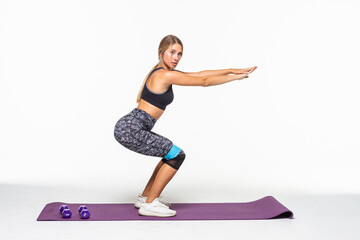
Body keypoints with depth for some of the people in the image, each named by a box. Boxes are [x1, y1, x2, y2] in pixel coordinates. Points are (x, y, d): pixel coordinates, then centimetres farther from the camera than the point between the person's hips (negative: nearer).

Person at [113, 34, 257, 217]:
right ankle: (149, 204, -1)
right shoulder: (166, 75, -14)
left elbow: (199, 74, 18)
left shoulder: (163, 72, 15)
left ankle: (144, 197, 23)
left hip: (129, 128, 10)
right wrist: (235, 77, 4)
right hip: (131, 130, -10)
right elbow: (204, 82, -7)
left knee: (171, 154, 19)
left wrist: (232, 70, 17)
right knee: (176, 156, -6)